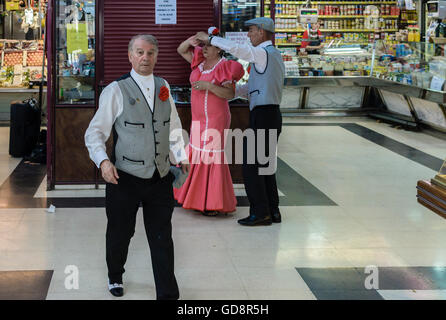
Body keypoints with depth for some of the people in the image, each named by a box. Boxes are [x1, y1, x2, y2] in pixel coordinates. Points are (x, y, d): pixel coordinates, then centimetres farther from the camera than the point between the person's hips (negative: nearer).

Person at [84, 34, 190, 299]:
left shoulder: (163, 87, 8)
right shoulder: (116, 91, -7)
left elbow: (173, 127, 21)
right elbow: (95, 132, -6)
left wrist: (181, 156, 15)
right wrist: (103, 161, -20)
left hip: (160, 177, 3)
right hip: (125, 178, -3)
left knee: (162, 237, 5)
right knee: (120, 234, 12)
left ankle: (168, 294, 14)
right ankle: (115, 277, 40)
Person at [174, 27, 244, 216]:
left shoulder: (224, 67, -12)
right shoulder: (200, 61, 8)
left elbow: (230, 94, -19)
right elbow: (181, 50, 14)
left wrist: (208, 86, -28)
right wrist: (189, 41, -7)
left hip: (216, 120, -8)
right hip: (198, 120, 8)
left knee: (212, 158, -7)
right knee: (196, 157, 14)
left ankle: (215, 204, -1)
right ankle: (198, 199, 25)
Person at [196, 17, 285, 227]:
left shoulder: (263, 53, -12)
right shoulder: (275, 56, 19)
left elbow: (235, 49, -23)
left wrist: (210, 39, -10)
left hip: (262, 116, -10)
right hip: (272, 116, 10)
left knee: (250, 164, -4)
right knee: (265, 164, 15)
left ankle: (260, 213, -1)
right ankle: (272, 211, 18)